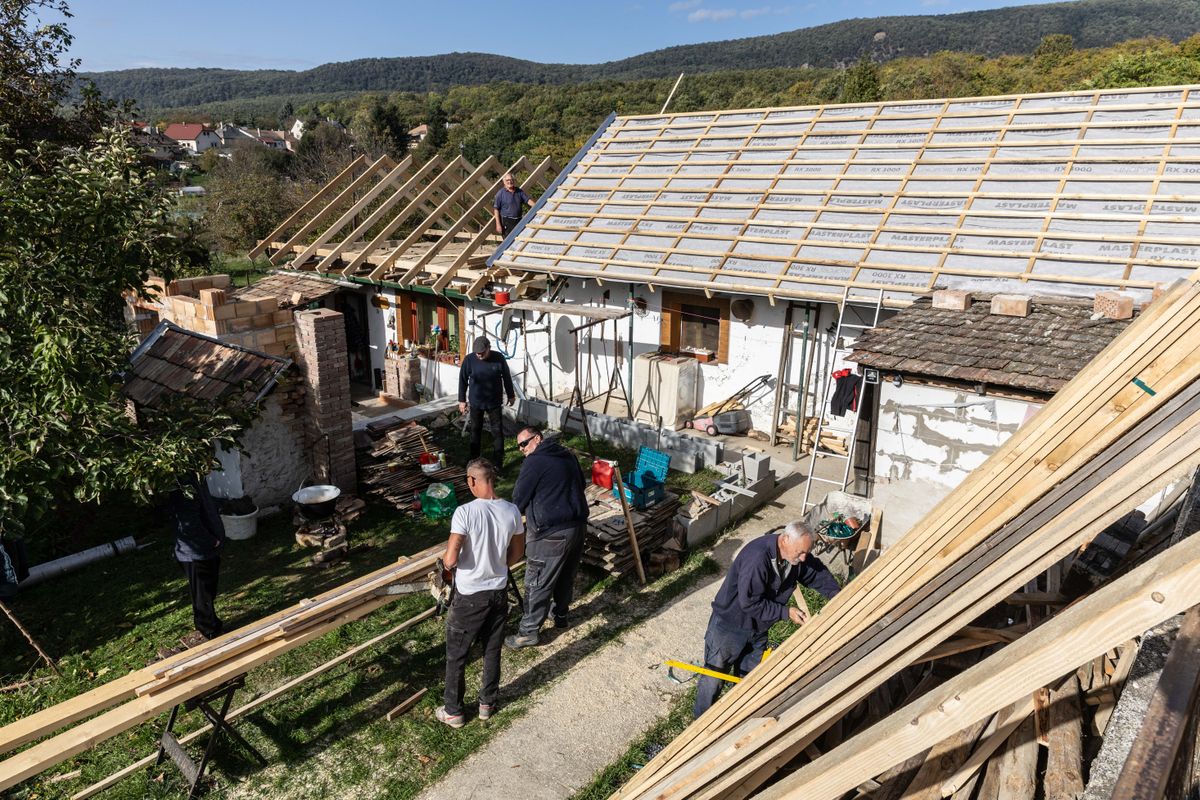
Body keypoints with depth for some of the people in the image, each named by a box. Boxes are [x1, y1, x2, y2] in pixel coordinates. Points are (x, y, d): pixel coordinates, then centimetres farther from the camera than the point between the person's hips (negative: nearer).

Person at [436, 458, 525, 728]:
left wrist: (448, 568, -1)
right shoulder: (511, 511, -8)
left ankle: (453, 711, 29)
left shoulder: (465, 512, -23)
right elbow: (516, 555, 3)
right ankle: (487, 704, 36)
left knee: (456, 655, 15)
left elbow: (450, 558, -24)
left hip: (469, 596, -4)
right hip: (499, 592, 5)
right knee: (492, 652, 21)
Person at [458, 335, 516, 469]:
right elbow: (463, 380, -2)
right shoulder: (469, 360, -13)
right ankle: (474, 460, 29)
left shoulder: (499, 358, -13)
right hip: (476, 402, 1)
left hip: (494, 402, -1)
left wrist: (511, 395, 8)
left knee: (497, 432, 0)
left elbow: (507, 378, 0)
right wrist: (462, 400, 0)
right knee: (475, 430, 13)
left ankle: (497, 463, 7)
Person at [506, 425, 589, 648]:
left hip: (552, 534, -8)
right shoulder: (568, 456, 11)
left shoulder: (535, 462, -11)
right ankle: (560, 615, 41)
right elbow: (580, 484, 22)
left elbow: (519, 500, -6)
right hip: (579, 526, 8)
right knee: (567, 576, 24)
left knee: (537, 584, 3)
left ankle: (528, 632, 12)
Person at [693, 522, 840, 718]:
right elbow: (750, 603, -32)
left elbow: (819, 573, 7)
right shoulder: (757, 557, -36)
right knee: (714, 678, 6)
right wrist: (786, 612, -26)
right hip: (729, 626, -7)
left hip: (758, 628, 7)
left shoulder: (797, 555, -12)